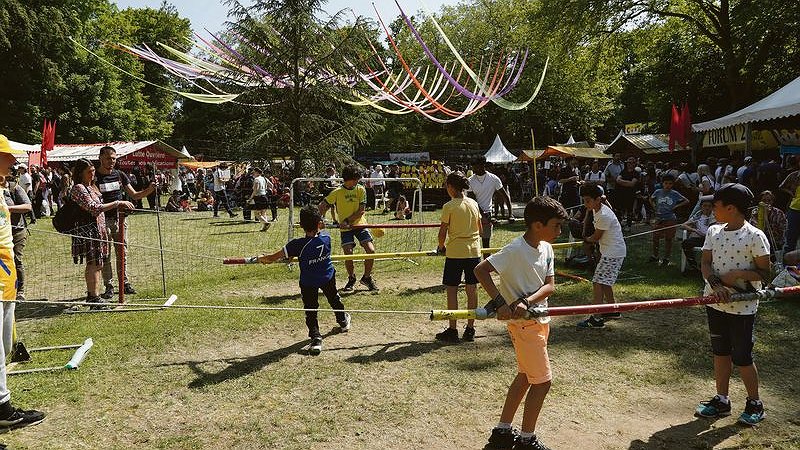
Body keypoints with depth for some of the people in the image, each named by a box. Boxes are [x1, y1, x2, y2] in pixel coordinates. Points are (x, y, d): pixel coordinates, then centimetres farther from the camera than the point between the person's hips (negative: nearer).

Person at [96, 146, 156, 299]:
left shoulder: (119, 175, 9)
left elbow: (134, 195, 9)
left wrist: (149, 190, -8)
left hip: (120, 219, 3)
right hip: (103, 220, -3)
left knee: (122, 253, 8)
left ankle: (125, 283, 16)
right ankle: (109, 286, 9)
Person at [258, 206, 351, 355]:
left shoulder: (298, 245, -25)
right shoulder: (326, 238, -15)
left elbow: (275, 257, -19)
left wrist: (263, 258, -3)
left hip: (308, 282, -4)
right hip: (328, 277, 4)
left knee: (310, 310, 5)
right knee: (334, 299, 27)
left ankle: (316, 338, -8)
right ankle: (344, 322, 49)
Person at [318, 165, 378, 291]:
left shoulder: (361, 190, -3)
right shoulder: (337, 192, -7)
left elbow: (361, 211, -8)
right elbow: (322, 206, 1)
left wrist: (347, 221, -17)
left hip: (360, 224, 1)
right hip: (345, 228, -1)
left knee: (371, 250, -11)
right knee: (348, 254, -12)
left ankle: (367, 277, 11)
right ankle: (351, 279, 16)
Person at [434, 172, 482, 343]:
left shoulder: (448, 207, -11)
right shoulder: (474, 204, 5)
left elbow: (443, 231, -6)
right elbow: (480, 229, 12)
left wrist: (441, 247, 11)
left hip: (455, 252, -5)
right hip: (474, 251, 5)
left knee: (452, 291, 5)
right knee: (472, 290, 9)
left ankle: (452, 330, 8)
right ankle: (470, 329, 16)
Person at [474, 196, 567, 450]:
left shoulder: (546, 249, 3)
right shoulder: (515, 250, -21)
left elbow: (550, 285, -2)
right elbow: (480, 270, -24)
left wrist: (526, 301, -21)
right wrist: (501, 303, -29)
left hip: (539, 319, 9)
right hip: (524, 324, -9)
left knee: (525, 376, 17)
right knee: (542, 381, 0)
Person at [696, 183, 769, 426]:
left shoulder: (755, 236, -13)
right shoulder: (713, 231, 4)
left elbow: (765, 272, -10)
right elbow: (706, 263, 0)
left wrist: (737, 274, -23)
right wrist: (715, 284, -17)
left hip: (742, 306, -6)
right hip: (715, 302, 6)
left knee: (742, 357, 3)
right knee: (720, 352, 15)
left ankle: (755, 404, 24)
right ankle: (721, 400, 28)